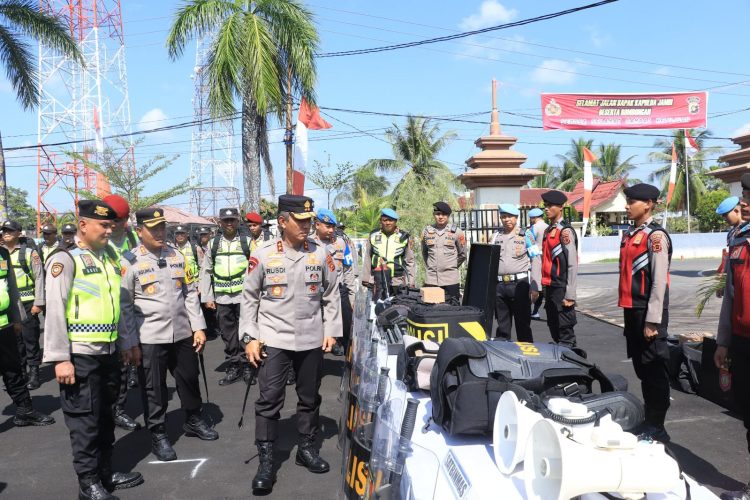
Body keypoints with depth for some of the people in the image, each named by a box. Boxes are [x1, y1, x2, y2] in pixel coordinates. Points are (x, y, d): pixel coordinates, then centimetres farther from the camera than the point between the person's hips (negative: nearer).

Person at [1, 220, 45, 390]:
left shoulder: (29, 253, -2)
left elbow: (39, 278, -4)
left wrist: (38, 303, -9)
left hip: (27, 303, -4)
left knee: (30, 339, 1)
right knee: (14, 340, 10)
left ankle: (34, 372, 9)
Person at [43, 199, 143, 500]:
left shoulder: (109, 259, 12)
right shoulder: (65, 259, -10)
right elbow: (55, 311, -15)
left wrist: (126, 342, 17)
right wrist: (60, 358, -18)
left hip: (109, 352, 7)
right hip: (80, 355, -7)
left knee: (104, 416, 17)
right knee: (85, 421, 3)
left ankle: (106, 473, 30)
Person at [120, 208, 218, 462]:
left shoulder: (177, 256, 6)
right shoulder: (129, 261, -8)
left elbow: (190, 294, 9)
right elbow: (124, 305, -6)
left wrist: (198, 326, 4)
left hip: (182, 333, 5)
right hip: (149, 337, -4)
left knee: (189, 379, 17)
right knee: (154, 388, 7)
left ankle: (193, 421, 37)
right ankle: (158, 435, 23)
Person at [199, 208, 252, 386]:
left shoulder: (247, 242, 1)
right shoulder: (213, 244, 7)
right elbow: (205, 272, 9)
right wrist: (207, 297, 4)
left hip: (244, 296, -2)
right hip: (222, 298, 2)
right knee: (228, 334, 9)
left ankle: (246, 366, 18)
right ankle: (233, 368, 21)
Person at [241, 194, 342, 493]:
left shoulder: (321, 254, -1)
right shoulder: (263, 255, -6)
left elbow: (331, 296, 7)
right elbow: (249, 298, 0)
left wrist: (331, 331, 3)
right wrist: (250, 337, -4)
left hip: (312, 340, 3)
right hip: (273, 339, -2)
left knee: (309, 398, 14)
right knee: (269, 400, -1)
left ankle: (307, 449, 32)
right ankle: (266, 462, 10)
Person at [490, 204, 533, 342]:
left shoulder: (525, 236, 2)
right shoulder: (495, 236, 13)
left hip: (519, 284, -3)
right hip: (499, 284, 3)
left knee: (523, 323, 1)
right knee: (502, 324, 11)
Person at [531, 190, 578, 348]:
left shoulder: (565, 231, -13)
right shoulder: (547, 231, 13)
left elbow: (573, 265, -17)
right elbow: (540, 260, 12)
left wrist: (570, 295, -17)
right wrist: (535, 287, 8)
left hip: (561, 289, -8)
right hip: (549, 287, 8)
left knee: (565, 331, 0)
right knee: (553, 329, 17)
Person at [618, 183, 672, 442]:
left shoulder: (655, 235, -12)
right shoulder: (629, 234, 13)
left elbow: (659, 281, -17)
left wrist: (652, 321, -18)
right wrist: (629, 313, 17)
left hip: (648, 311, -8)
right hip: (631, 309, 8)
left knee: (654, 368, 2)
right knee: (641, 367, 16)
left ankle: (656, 427, 13)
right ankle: (648, 419, 29)